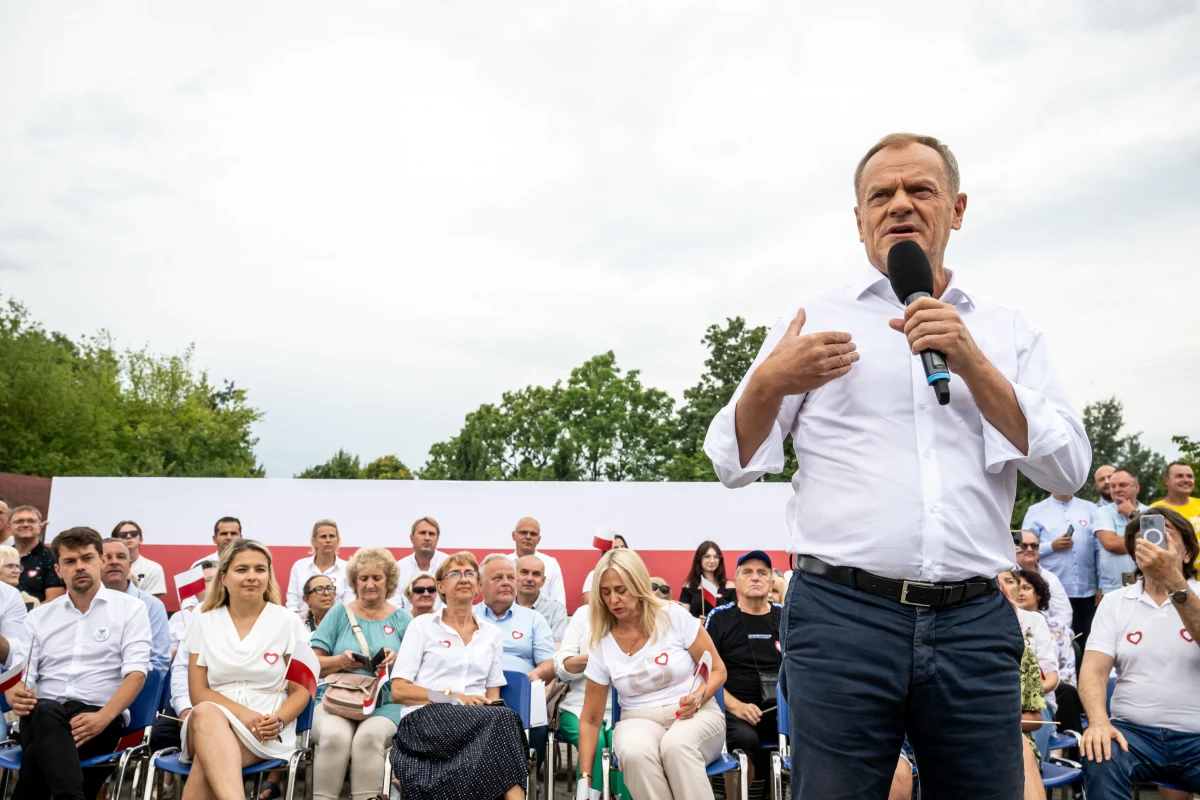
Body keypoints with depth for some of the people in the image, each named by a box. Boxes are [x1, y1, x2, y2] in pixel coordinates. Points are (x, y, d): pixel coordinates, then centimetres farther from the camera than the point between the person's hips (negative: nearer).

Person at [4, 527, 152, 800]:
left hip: (98, 717, -2)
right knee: (46, 711, -35)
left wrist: (103, 717, -20)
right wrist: (16, 694, -15)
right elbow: (21, 675, 11)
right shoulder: (39, 616, 18)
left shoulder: (130, 608, 6)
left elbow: (136, 672, -4)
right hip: (42, 716, 2)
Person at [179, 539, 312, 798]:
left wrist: (277, 721, -19)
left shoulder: (288, 622, 2)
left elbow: (300, 691, 3)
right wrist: (242, 713, -16)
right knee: (206, 713, -37)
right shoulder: (205, 624, 8)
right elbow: (198, 691, 3)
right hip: (211, 723, 2)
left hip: (265, 731, -2)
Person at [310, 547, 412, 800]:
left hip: (385, 704, 0)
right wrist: (340, 661, -14)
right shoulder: (339, 613, 10)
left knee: (369, 735, -34)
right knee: (335, 735, -33)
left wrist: (398, 661, -16)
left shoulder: (402, 619, 10)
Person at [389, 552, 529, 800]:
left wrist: (490, 707, -9)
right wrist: (450, 696, -13)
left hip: (476, 721, 3)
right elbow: (398, 690, 0)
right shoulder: (422, 625, 7)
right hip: (426, 718, -3)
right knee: (503, 719, -33)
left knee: (498, 722, -35)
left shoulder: (492, 633, 18)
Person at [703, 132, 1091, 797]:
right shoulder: (813, 322, 7)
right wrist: (769, 382, -15)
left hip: (975, 622, 3)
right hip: (842, 613, -2)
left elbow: (1068, 470, 2)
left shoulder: (1009, 334, 12)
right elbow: (735, 463, 5)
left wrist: (973, 366, -10)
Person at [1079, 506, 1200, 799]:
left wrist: (1174, 583, -31)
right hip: (1134, 732, 1)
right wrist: (1099, 721, -21)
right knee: (1100, 759, -31)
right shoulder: (1114, 602, 8)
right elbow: (1094, 670, -2)